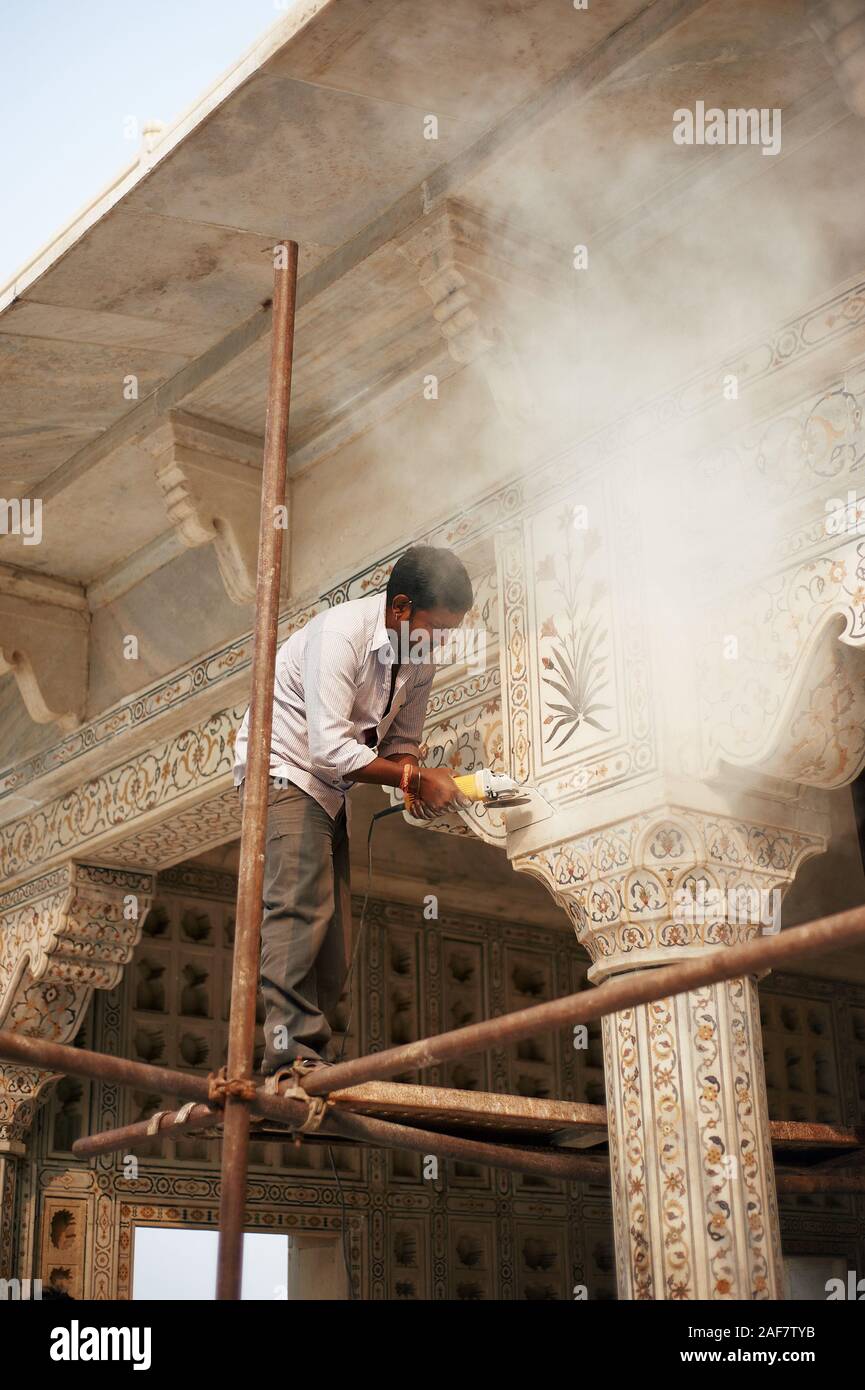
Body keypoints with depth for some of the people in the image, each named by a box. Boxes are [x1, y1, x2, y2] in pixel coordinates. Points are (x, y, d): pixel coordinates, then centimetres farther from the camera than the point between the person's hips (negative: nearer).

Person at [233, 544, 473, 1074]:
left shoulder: (420, 657, 0)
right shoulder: (341, 633, -25)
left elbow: (402, 741, 7)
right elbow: (331, 747, -31)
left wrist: (410, 773, -17)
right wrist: (415, 778, -26)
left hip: (330, 788, 8)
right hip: (284, 768, -8)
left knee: (334, 924, 2)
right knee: (302, 905, -21)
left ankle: (309, 1053, 5)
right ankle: (293, 1049, -23)